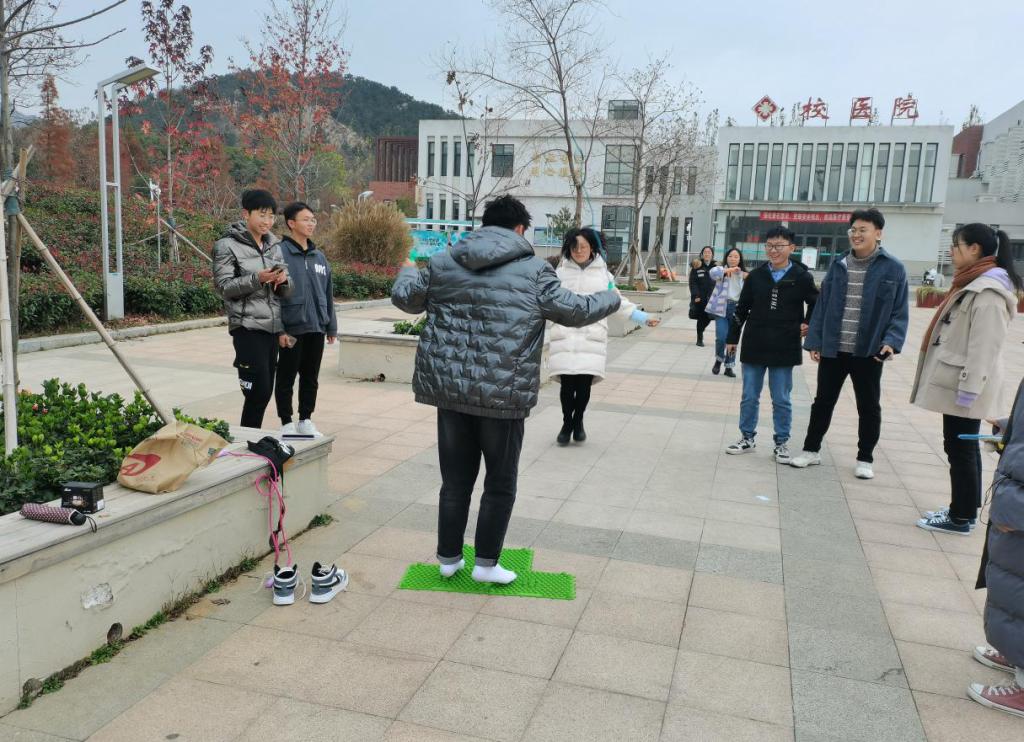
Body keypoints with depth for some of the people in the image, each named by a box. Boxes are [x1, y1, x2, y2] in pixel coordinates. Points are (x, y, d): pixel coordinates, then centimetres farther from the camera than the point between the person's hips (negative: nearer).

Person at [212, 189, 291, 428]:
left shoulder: (273, 246, 15)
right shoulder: (228, 246, -2)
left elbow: (284, 293, 17)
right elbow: (223, 287, -10)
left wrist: (284, 280, -6)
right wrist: (257, 279, -21)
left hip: (272, 327, 6)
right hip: (248, 327, -6)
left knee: (265, 391, 8)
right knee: (259, 391, -11)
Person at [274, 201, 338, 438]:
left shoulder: (319, 257, 13)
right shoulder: (280, 253, -8)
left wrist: (332, 326, 14)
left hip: (316, 328, 6)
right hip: (292, 328, -6)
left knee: (311, 378, 14)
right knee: (287, 377, 5)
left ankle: (306, 421, 26)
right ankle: (287, 424, 16)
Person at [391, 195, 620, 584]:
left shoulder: (443, 263, 7)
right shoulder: (534, 270, -4)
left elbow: (405, 297, 18)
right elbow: (575, 311, 0)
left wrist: (407, 270, 41)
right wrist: (611, 298, 20)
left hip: (449, 389, 4)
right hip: (503, 393, -4)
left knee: (456, 479, 18)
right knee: (500, 483, 13)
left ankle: (448, 557, 28)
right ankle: (486, 563, 20)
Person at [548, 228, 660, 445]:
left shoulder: (603, 273, 10)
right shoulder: (561, 272, 9)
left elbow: (617, 302, 16)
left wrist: (642, 318, 11)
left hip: (592, 337, 0)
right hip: (565, 337, 0)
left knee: (584, 384, -6)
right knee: (567, 384, -7)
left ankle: (578, 421, 22)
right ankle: (567, 423, 19)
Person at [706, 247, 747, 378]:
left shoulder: (744, 274, 11)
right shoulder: (722, 269, 1)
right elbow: (712, 273, -23)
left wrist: (748, 279, -12)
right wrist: (729, 270, -30)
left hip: (737, 308, 3)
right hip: (721, 308, -3)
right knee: (721, 337, -11)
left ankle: (729, 366, 20)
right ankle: (719, 360, 17)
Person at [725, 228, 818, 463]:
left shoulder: (802, 277, -5)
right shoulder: (755, 276, 1)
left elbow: (816, 303, 12)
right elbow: (741, 309, 7)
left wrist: (808, 324, -2)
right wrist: (732, 338, 8)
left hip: (784, 349, -2)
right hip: (754, 346, 2)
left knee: (781, 399, 7)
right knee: (749, 397, 10)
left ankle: (782, 443, 19)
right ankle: (747, 437, 23)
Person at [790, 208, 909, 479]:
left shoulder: (893, 269, -4)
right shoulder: (838, 265, 4)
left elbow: (900, 312, -3)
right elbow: (823, 305, 6)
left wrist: (891, 341, -17)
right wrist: (814, 341, 1)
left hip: (869, 352, -2)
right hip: (832, 350, 2)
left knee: (869, 407, 11)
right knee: (823, 401, 13)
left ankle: (865, 459, 26)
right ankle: (811, 450, 27)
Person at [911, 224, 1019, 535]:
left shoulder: (987, 292, -18)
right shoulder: (973, 284, 15)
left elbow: (985, 346, -23)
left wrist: (968, 388, -23)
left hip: (964, 387, -10)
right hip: (958, 384, 10)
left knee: (960, 449, -1)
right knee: (963, 448, 16)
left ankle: (961, 518, 9)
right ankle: (965, 509, 27)